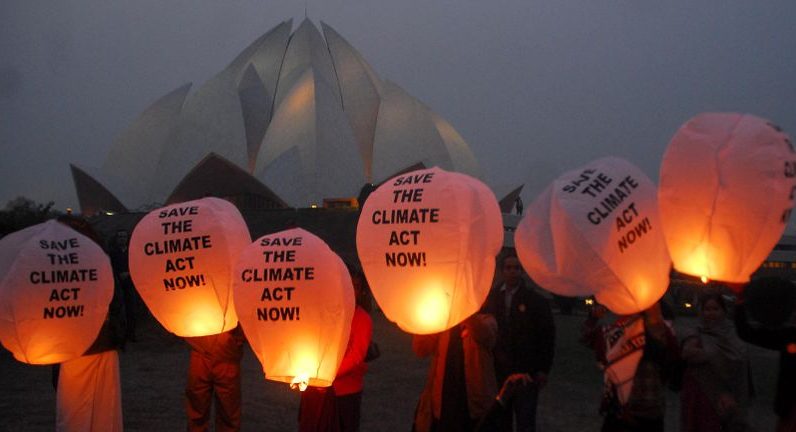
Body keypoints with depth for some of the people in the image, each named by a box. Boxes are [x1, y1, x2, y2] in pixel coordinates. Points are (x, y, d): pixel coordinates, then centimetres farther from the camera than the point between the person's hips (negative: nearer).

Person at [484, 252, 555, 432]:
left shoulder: (536, 300, -1)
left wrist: (543, 369, -3)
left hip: (526, 372, -2)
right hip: (497, 370, 2)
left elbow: (547, 335, 0)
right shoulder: (491, 297, 3)